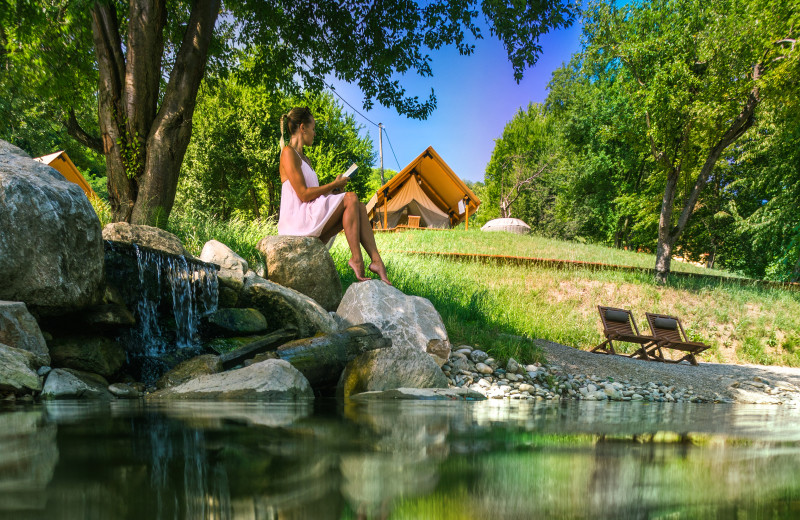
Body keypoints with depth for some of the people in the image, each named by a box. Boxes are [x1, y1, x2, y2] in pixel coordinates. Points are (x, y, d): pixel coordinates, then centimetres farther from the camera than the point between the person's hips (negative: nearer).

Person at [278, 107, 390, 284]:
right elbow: (303, 194, -15)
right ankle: (356, 260, -22)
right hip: (297, 221, -9)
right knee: (350, 198, -19)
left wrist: (332, 189, 4)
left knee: (358, 206, -8)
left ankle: (376, 260, -19)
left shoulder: (304, 158, 24)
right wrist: (334, 185, -6)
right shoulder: (288, 153, -7)